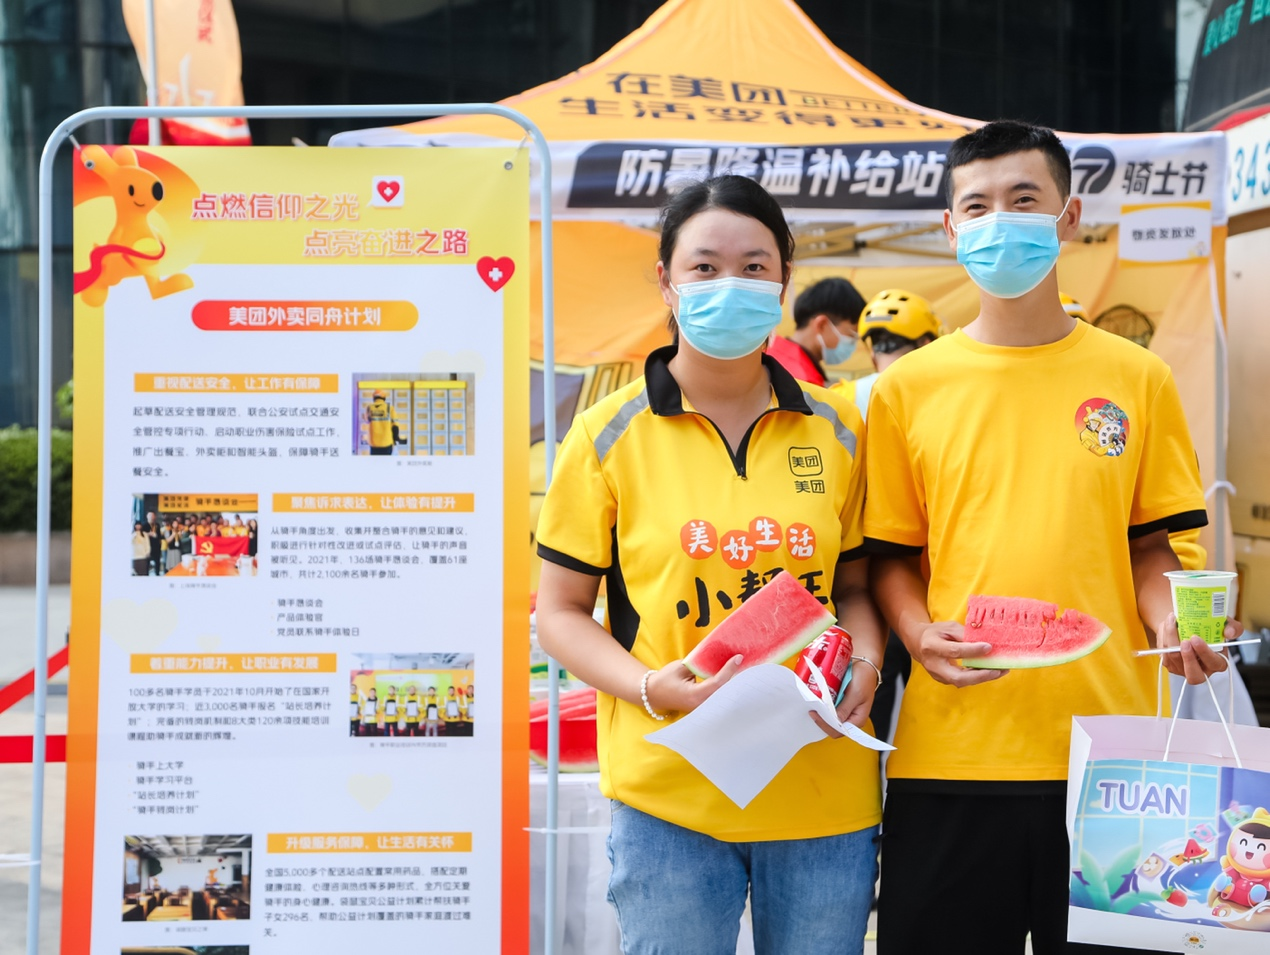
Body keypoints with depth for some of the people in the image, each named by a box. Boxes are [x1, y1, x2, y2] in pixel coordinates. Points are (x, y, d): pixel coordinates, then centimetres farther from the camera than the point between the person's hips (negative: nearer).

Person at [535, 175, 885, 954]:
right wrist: (650, 687, -15)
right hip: (669, 793, -2)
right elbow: (561, 610, 1)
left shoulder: (836, 429, 7)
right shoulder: (610, 435, -2)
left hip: (824, 792, 3)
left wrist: (864, 663, -5)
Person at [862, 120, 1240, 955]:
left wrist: (1172, 623, -9)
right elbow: (891, 557, 8)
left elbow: (1150, 544, 10)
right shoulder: (907, 388, 5)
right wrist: (920, 634, -11)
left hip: (1109, 740, 1)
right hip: (952, 750, 0)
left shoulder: (1137, 378, 6)